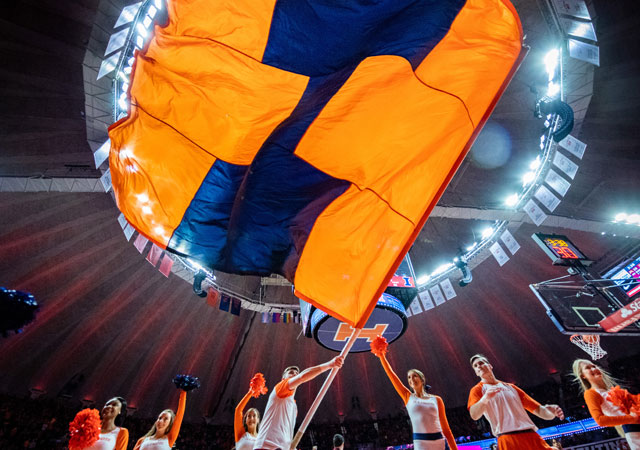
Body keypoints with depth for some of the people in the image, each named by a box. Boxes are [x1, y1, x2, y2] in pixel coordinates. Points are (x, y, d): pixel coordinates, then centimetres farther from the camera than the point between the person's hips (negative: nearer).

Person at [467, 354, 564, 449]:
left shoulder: (511, 387, 23)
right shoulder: (478, 389, 6)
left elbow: (537, 409, 19)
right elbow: (474, 415, -13)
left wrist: (551, 412, -6)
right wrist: (485, 398, -34)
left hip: (532, 436, 5)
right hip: (508, 439, -5)